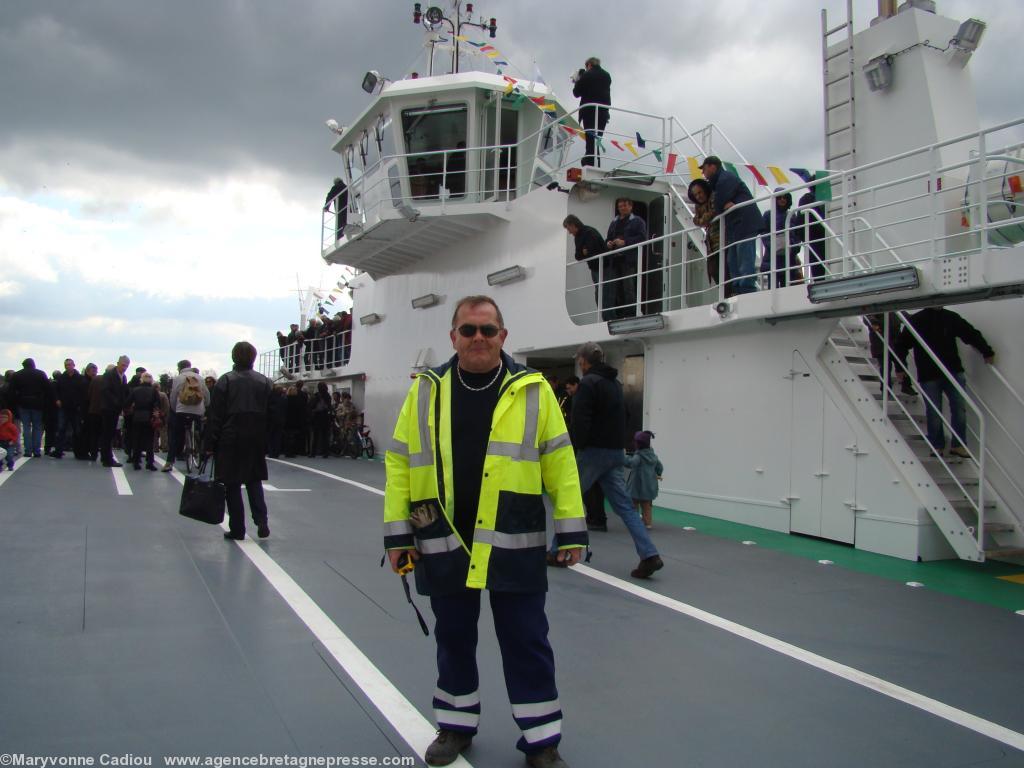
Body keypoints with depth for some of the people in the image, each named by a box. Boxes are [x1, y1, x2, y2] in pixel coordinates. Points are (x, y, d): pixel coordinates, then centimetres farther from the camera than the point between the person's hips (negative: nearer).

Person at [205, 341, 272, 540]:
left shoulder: (225, 381, -6)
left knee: (232, 484, 5)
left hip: (230, 440, -3)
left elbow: (215, 416, -7)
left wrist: (210, 443, -3)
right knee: (254, 480, 14)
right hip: (256, 441, 3)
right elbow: (270, 414, 4)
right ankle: (262, 522, -2)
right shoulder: (264, 382, 3)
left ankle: (237, 529, 6)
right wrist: (267, 444, 12)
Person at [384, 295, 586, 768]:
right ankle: (456, 725, 36)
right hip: (443, 542, 2)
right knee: (453, 636, 16)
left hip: (513, 544, -2)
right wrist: (397, 531, 0)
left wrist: (571, 529, -3)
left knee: (526, 640, 7)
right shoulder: (425, 391, 3)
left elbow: (558, 462, 0)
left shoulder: (532, 390, -1)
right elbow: (399, 462, 4)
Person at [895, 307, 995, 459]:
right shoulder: (915, 320, 0)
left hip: (954, 373, 2)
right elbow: (901, 344, 5)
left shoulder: (951, 318, 6)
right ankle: (937, 445, 17)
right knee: (933, 412, 1)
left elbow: (972, 334, 11)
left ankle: (958, 445, 10)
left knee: (959, 408, -2)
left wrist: (987, 352, 4)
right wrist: (900, 368, 1)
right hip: (928, 376, -2)